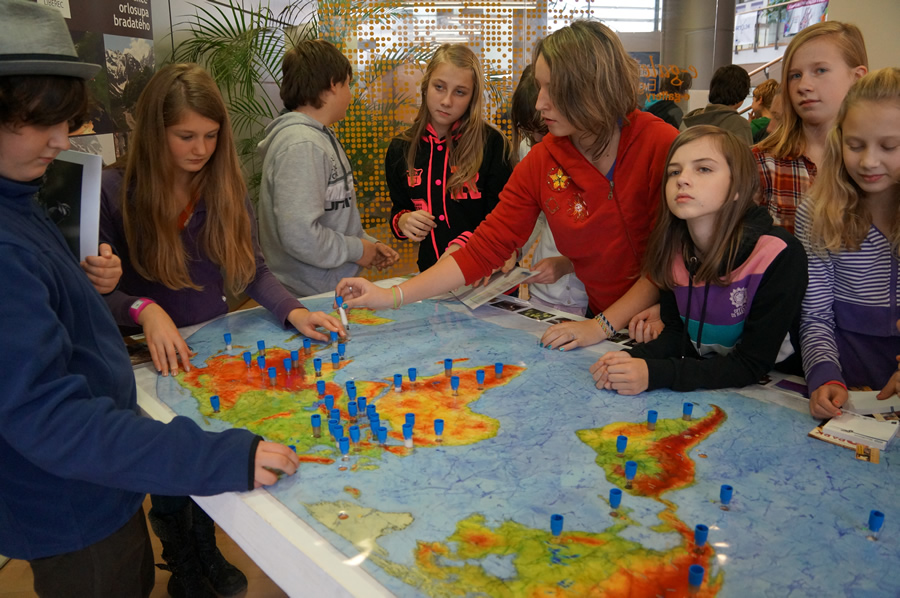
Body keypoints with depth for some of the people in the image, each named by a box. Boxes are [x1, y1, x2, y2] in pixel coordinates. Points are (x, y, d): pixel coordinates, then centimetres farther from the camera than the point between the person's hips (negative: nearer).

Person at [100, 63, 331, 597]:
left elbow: (254, 269, -5)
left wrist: (293, 311, -22)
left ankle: (207, 551, 47)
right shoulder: (116, 193, -15)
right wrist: (143, 310, -32)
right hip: (155, 364, -2)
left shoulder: (227, 187, -5)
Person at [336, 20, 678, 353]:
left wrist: (604, 325, -18)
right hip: (600, 321, 4)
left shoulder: (661, 146, -13)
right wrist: (391, 297, -10)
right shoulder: (541, 162, -3)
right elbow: (484, 249, -4)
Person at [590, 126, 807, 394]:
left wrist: (655, 374, -30)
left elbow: (752, 365, -20)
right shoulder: (673, 246, -4)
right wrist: (635, 359, -20)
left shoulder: (779, 255, -21)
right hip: (692, 381, 5)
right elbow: (676, 332, 2)